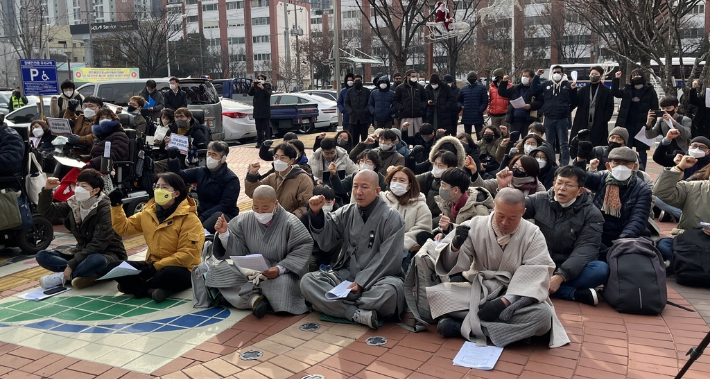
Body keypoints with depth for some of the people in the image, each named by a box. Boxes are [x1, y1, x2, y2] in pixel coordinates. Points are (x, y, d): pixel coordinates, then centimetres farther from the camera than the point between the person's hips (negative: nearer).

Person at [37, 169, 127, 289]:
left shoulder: (104, 209, -20)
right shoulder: (73, 203, 0)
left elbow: (98, 244, -25)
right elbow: (46, 211, 7)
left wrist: (71, 265, -28)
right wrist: (47, 190, -11)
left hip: (107, 254, -7)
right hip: (83, 251, 7)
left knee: (96, 260, -41)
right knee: (42, 256, -7)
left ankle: (62, 277, -17)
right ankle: (86, 274, -21)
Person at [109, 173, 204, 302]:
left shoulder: (190, 219, -15)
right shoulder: (149, 212, 5)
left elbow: (187, 255, -20)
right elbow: (123, 228, 14)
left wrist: (156, 267, -23)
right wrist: (116, 205, 2)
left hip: (181, 269, -6)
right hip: (152, 266, 7)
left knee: (169, 274, -41)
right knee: (113, 267, -10)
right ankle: (152, 290, -22)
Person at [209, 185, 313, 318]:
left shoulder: (290, 223, -13)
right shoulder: (245, 220, -1)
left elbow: (303, 249, -16)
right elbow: (236, 250, -2)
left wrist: (280, 268, -26)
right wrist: (224, 233, -20)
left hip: (278, 272, -4)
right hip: (249, 270, 4)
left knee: (283, 284, -38)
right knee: (218, 271, -16)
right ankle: (254, 298, -25)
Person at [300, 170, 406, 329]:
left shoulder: (392, 218, -4)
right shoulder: (346, 213, 9)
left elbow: (387, 259, -11)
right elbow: (326, 241, 0)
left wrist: (361, 283, -18)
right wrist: (317, 213, -14)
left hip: (377, 278, -4)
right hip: (346, 273, 4)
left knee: (389, 291, -38)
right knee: (307, 281, -18)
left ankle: (330, 306, -18)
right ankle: (357, 314, -29)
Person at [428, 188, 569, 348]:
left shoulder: (533, 235, -5)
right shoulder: (475, 226, -4)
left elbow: (535, 277, -14)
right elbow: (450, 266, -5)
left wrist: (504, 302, -27)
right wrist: (455, 245, -28)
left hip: (514, 296, 0)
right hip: (477, 291, 1)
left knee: (543, 313, -33)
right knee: (435, 294, -25)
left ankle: (464, 325, -26)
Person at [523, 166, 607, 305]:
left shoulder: (592, 214, -6)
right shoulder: (539, 200, 2)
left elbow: (585, 249, -17)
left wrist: (560, 276, -30)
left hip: (570, 270, -1)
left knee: (602, 269, -30)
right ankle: (576, 294, -29)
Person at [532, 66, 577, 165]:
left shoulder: (567, 85, 3)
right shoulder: (546, 84, 9)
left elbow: (574, 102, 2)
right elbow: (534, 90, 5)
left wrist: (574, 90, -13)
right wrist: (537, 76, 2)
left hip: (562, 119, -3)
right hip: (549, 119, 3)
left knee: (564, 144, -1)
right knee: (549, 143, 13)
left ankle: (564, 164, 1)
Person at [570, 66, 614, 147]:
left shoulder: (606, 91, 7)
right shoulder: (583, 90, 14)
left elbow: (610, 108, 3)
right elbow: (574, 103, 4)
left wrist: (603, 120, -9)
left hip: (599, 126, -2)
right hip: (582, 125, 2)